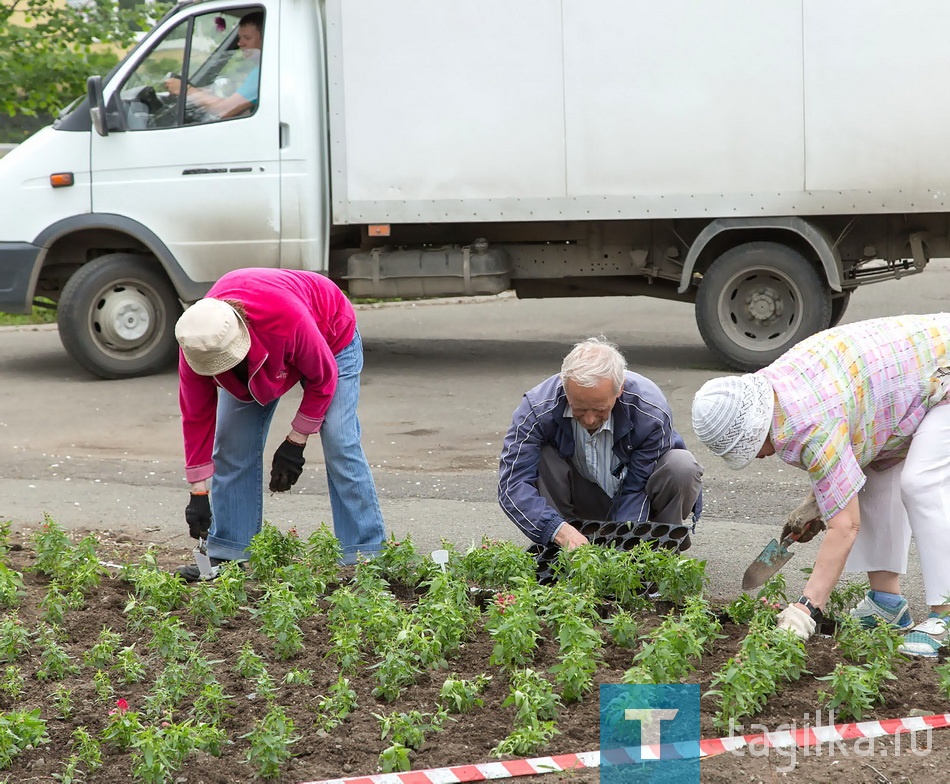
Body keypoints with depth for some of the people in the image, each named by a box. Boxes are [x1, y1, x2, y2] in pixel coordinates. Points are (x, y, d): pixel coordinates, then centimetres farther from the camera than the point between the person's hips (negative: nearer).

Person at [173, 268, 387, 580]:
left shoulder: (289, 319, -46)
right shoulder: (195, 343, -32)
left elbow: (323, 379, -26)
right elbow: (196, 418, -18)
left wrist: (295, 443, -20)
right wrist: (199, 494, -16)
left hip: (331, 337, -4)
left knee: (340, 446, -16)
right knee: (231, 447, -6)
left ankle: (366, 557, -12)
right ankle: (227, 554, 3)